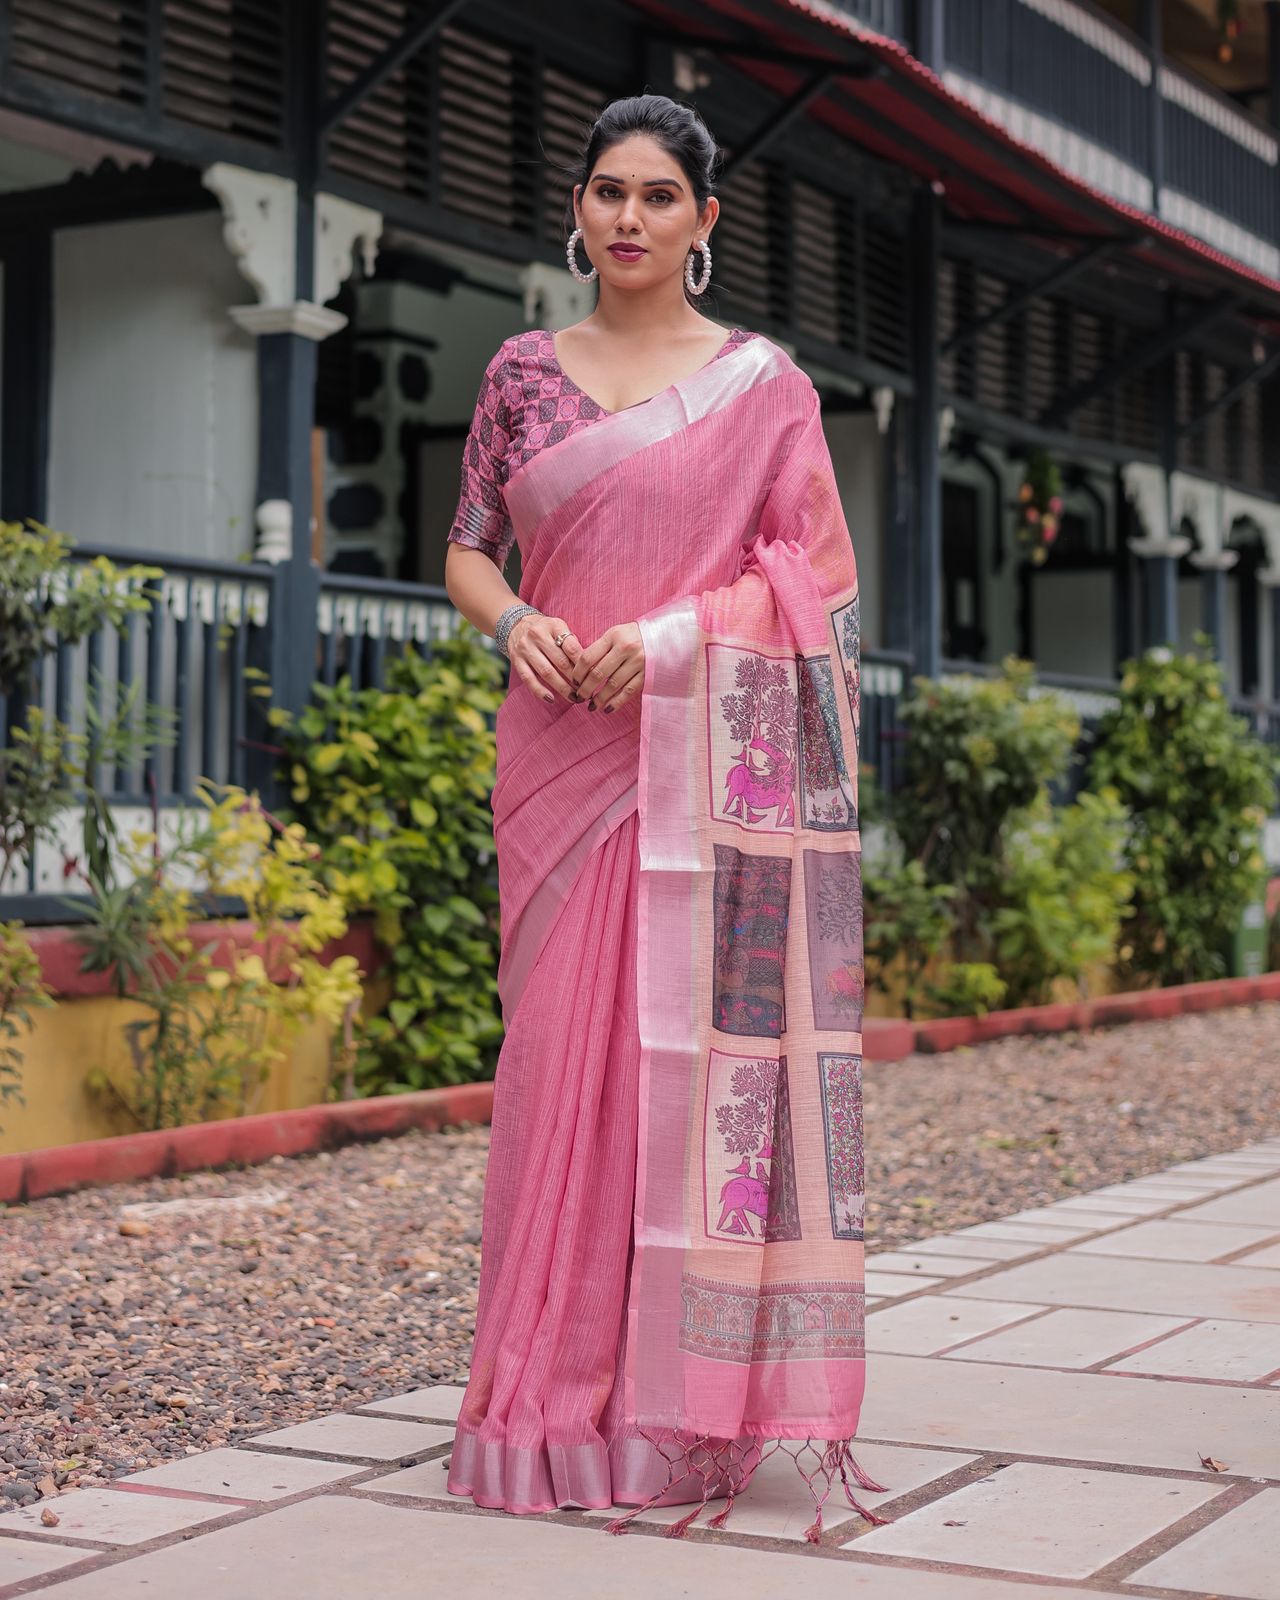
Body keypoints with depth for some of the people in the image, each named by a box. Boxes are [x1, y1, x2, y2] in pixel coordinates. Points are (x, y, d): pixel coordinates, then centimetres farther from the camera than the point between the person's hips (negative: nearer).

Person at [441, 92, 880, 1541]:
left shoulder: (764, 383, 5)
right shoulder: (521, 374, 13)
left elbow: (811, 571, 0)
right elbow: (467, 553, 13)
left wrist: (676, 630, -15)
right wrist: (516, 622, -9)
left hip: (707, 754, -2)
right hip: (559, 748, 3)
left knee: (699, 1042, -4)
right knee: (562, 1043, 0)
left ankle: (691, 1394, 3)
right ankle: (560, 1386, 8)